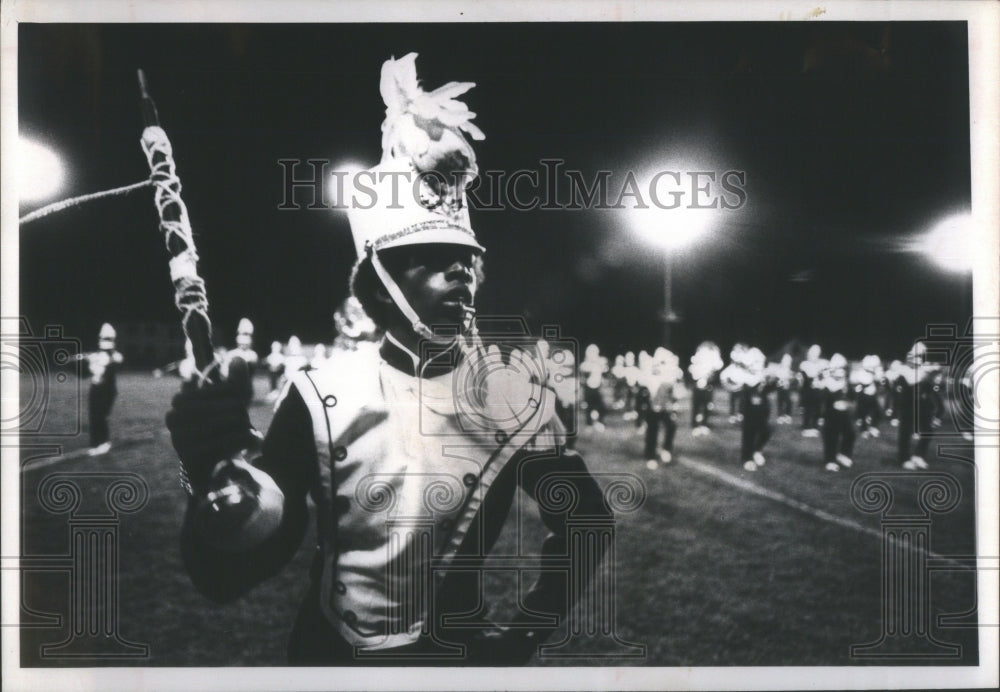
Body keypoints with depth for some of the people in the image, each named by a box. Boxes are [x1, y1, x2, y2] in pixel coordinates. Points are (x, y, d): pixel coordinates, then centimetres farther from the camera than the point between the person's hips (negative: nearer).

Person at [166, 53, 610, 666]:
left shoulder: (515, 386, -9)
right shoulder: (323, 395, -14)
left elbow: (584, 519, 4)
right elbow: (230, 578, -19)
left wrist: (524, 636, -3)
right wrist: (216, 480, -37)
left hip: (458, 654, 1)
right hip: (332, 656, 0)